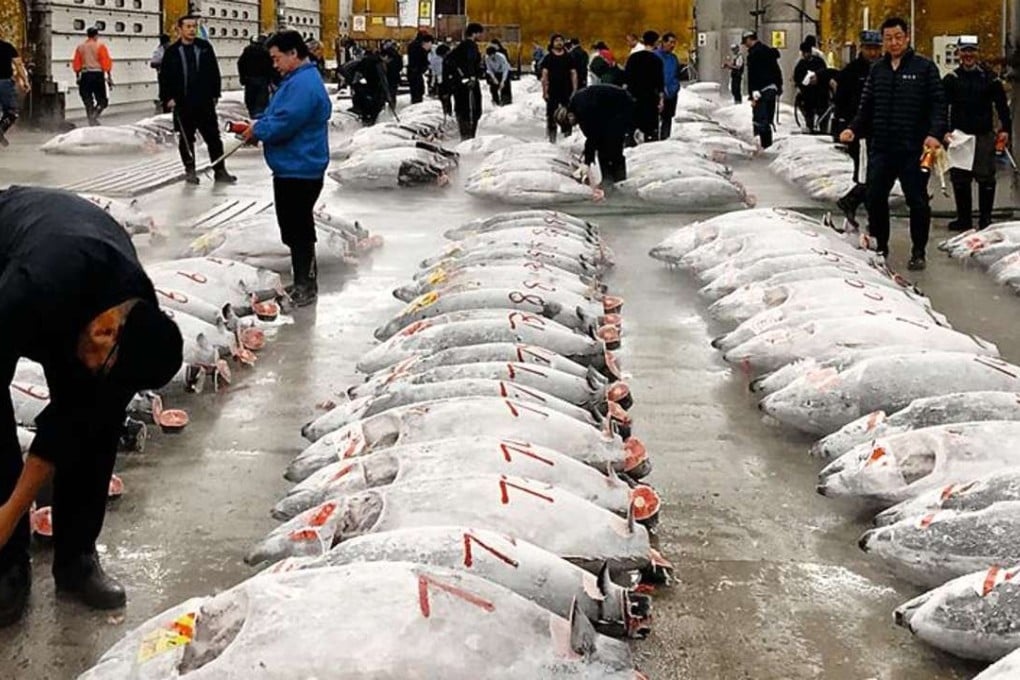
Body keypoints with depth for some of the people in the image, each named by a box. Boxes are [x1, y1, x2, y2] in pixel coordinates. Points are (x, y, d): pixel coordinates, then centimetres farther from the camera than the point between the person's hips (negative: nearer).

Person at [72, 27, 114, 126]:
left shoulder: (80, 47, 9)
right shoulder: (100, 46, -2)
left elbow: (76, 64, 9)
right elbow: (106, 63, -6)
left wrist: (77, 77, 17)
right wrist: (109, 77, -2)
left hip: (85, 75, 4)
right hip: (98, 74, -4)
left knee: (88, 101, 9)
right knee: (102, 100, 4)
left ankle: (92, 121, 7)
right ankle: (94, 115, -19)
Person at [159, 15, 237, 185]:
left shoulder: (205, 48, 3)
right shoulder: (171, 52, 0)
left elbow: (214, 73, 6)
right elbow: (165, 77, 1)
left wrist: (215, 95, 3)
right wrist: (168, 98, -6)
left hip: (205, 102, 1)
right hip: (182, 104, -1)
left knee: (213, 137, 3)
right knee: (186, 139, 8)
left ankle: (219, 170, 8)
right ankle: (190, 170, 18)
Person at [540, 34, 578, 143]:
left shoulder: (568, 57, 7)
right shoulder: (548, 58, 3)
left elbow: (573, 74, 7)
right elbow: (544, 75, -1)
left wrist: (574, 90, -1)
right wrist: (544, 91, -8)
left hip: (567, 92, 1)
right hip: (552, 92, -1)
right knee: (551, 115, 1)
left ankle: (567, 136, 8)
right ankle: (552, 137, 8)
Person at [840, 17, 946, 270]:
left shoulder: (925, 68, -1)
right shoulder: (877, 69, 12)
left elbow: (938, 105, -6)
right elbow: (866, 107, 15)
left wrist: (935, 133, -20)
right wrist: (854, 129, -1)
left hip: (913, 149, -4)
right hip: (881, 148, 4)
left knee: (917, 201, 1)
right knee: (874, 198, 6)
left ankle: (918, 252, 13)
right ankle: (880, 246, 23)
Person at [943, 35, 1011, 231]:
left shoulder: (989, 78, 5)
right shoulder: (951, 80, 5)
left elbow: (1002, 105, 7)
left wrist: (1005, 129, -3)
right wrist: (943, 132, -11)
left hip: (984, 136, -1)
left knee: (986, 178, -1)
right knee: (959, 179, 4)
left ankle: (985, 218, 8)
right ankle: (964, 218, 15)